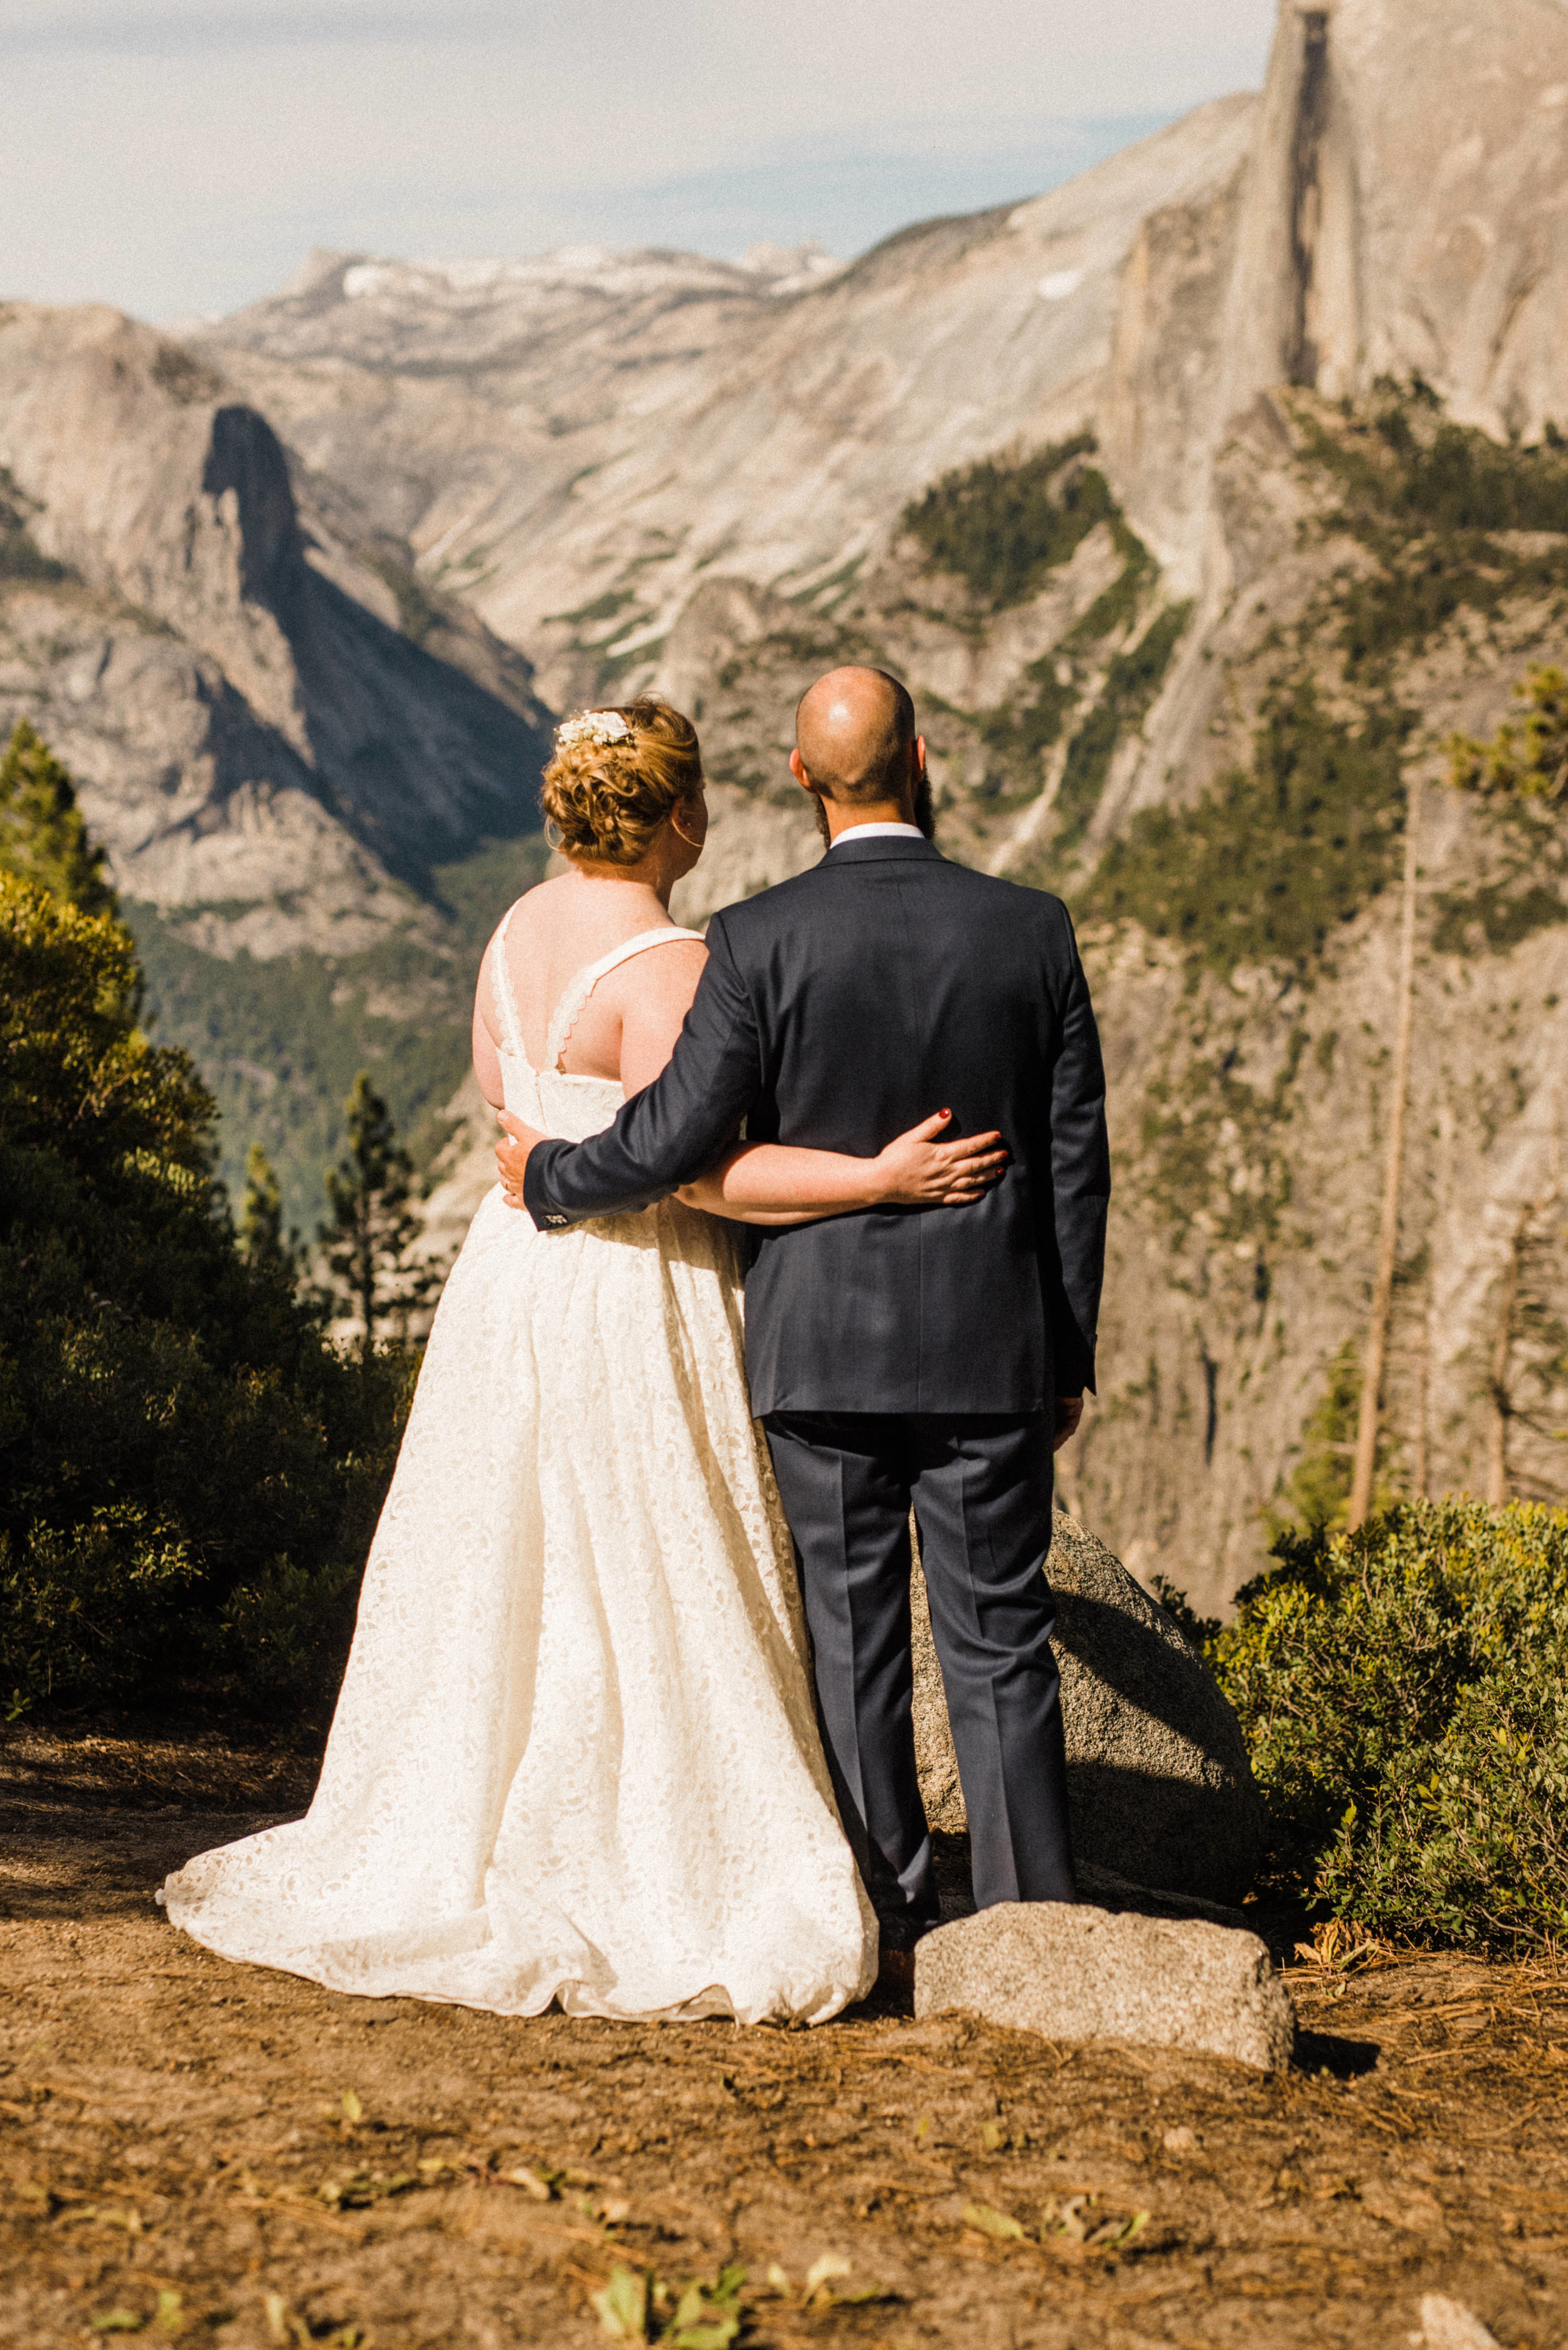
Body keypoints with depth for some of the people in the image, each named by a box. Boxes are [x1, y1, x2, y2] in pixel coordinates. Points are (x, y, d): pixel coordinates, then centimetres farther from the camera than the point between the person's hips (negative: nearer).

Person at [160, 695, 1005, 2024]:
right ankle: (657, 1891, 4)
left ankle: (442, 1853, 24)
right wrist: (874, 1178, -24)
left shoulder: (521, 928, 7)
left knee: (503, 1576, 16)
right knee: (647, 1600, -1)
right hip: (637, 1294, -8)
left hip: (520, 1260, 8)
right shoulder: (665, 965, -19)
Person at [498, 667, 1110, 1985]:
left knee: (854, 1642, 8)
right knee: (999, 1640, 8)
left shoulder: (759, 944, -10)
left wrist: (548, 1180, 9)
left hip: (822, 1346, -1)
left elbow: (678, 1139, -11)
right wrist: (1070, 1350, 11)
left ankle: (893, 1925, 14)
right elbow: (1077, 1160, 1)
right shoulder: (1033, 932, -2)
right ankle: (1031, 1925, 10)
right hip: (991, 1346, 1)